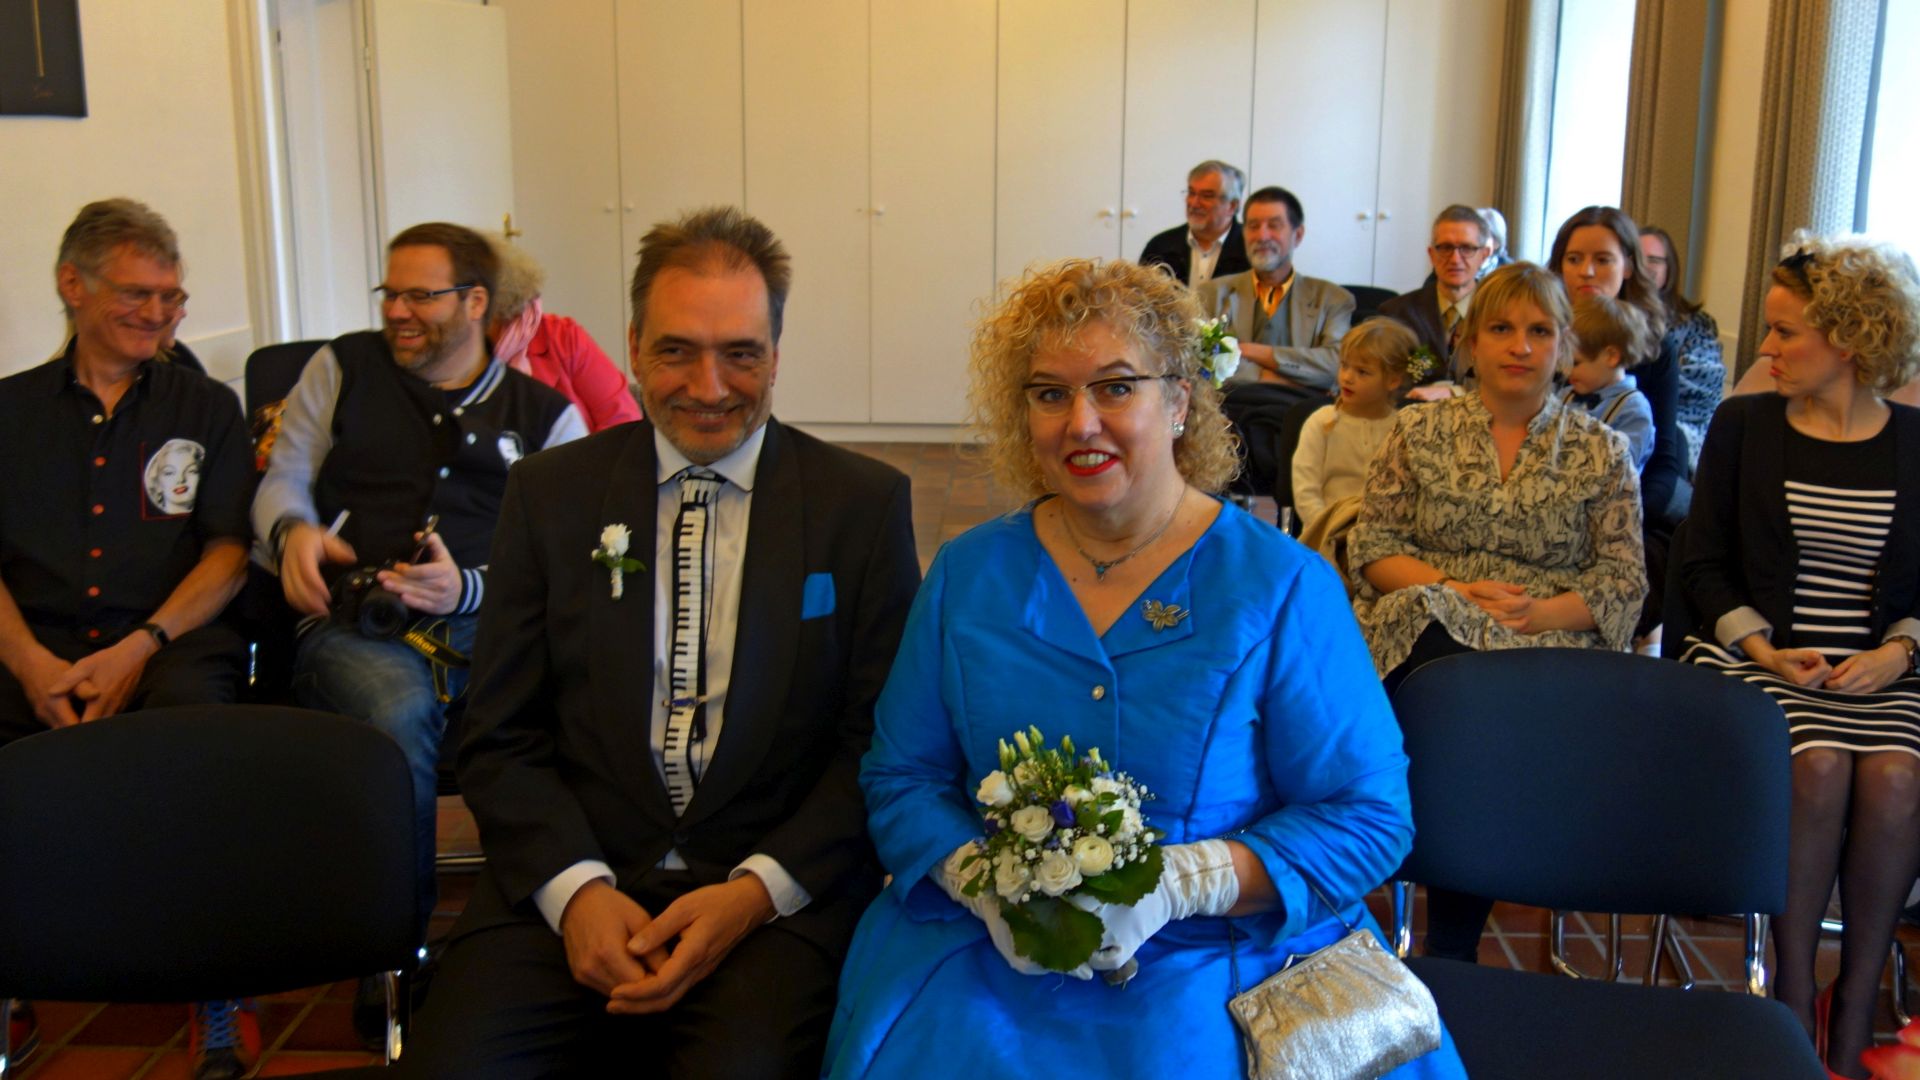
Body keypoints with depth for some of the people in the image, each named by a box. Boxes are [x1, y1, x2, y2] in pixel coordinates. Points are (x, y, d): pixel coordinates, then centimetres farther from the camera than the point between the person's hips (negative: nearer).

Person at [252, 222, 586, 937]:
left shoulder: (546, 415, 18)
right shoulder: (341, 368, 22)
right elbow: (282, 481, 22)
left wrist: (469, 589, -11)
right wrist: (294, 530, -3)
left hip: (486, 628, 0)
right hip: (352, 626, 0)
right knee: (401, 707, -39)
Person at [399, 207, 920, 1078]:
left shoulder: (865, 503, 3)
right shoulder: (549, 495, 8)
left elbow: (883, 743, 1)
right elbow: (501, 739, 7)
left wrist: (757, 890, -12)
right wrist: (576, 888, -10)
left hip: (778, 893, -2)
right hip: (570, 880, 2)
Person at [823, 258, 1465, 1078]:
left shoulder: (1282, 587, -5)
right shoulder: (966, 575, 5)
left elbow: (1368, 817, -5)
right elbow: (900, 777, 9)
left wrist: (1179, 883, -17)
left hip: (1216, 965, -2)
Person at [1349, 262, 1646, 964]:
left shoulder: (1601, 451, 15)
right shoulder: (1420, 431, 15)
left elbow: (1624, 579, 7)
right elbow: (1371, 545, 8)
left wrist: (1543, 612, -12)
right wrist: (1451, 590, -10)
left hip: (1551, 643, 0)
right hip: (1423, 634, 0)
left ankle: (1450, 948, -24)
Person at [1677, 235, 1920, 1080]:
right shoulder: (1741, 425, 7)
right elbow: (1704, 566, 4)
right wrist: (1765, 650, -10)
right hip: (1760, 653, -1)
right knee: (1818, 766, -29)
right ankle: (1793, 993, -14)